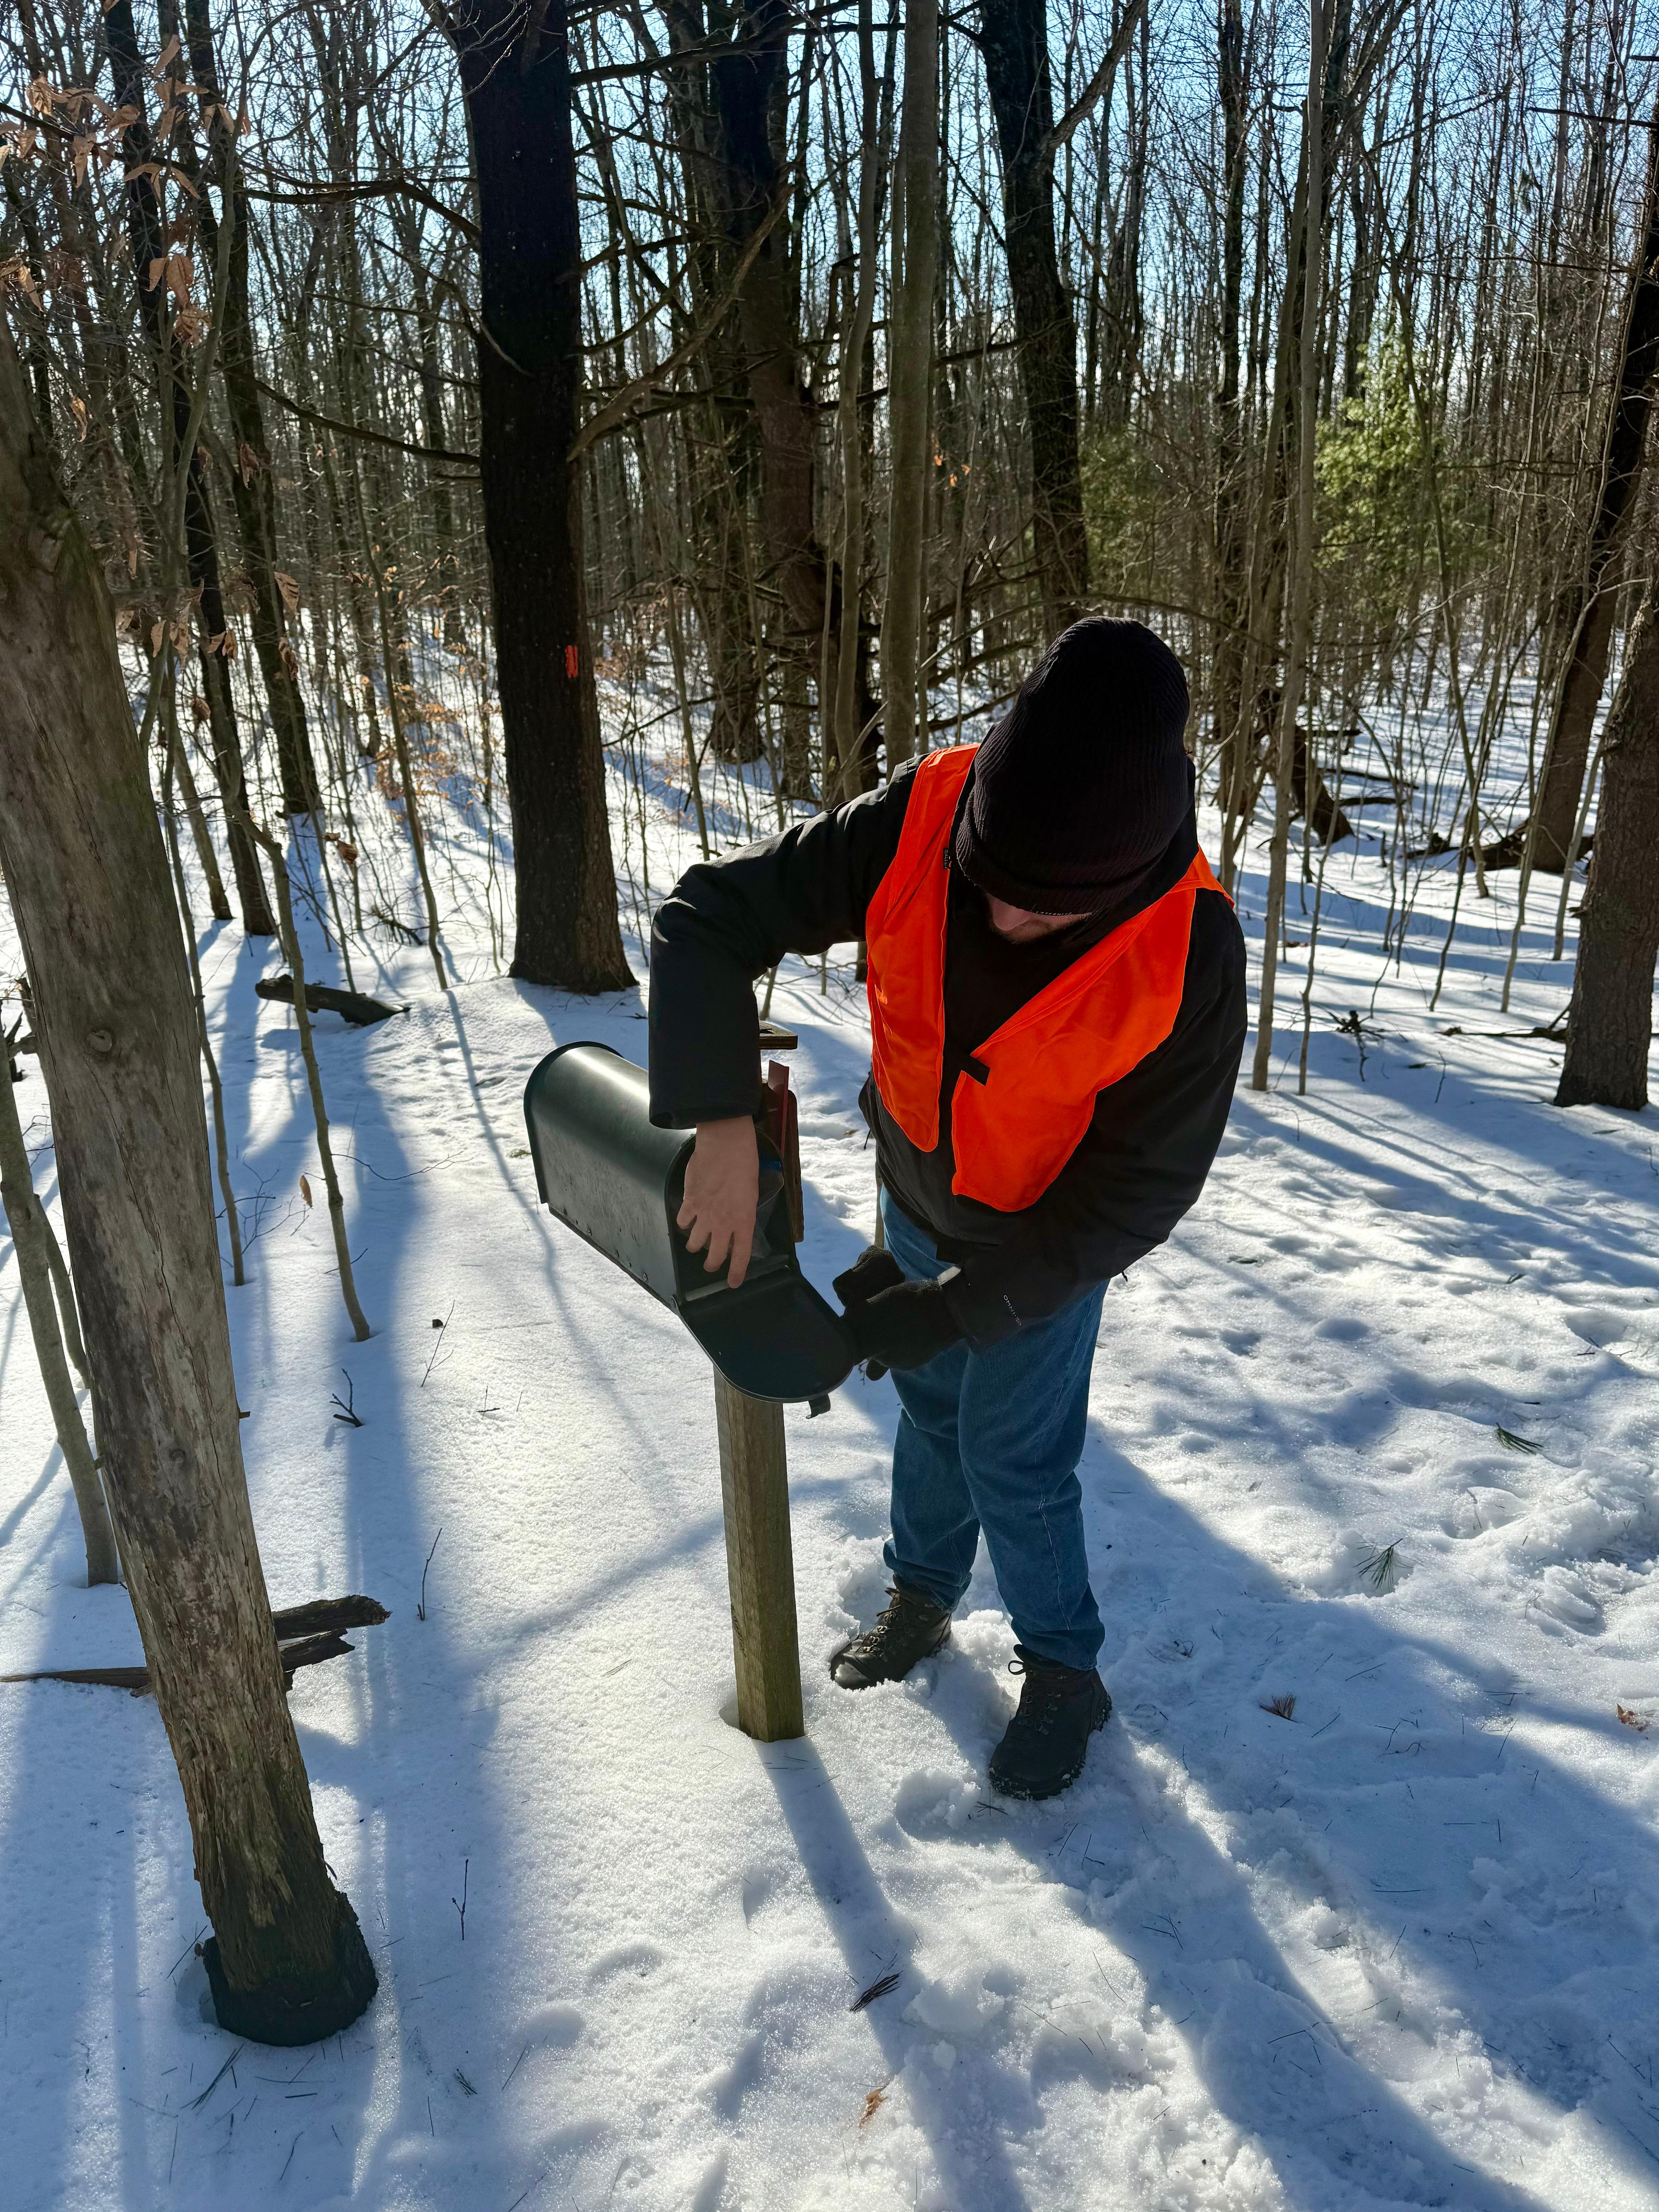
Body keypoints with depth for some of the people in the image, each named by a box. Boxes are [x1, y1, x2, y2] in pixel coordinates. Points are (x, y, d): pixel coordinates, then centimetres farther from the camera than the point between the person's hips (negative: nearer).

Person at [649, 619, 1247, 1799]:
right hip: (919, 1199, 4)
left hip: (1050, 1240, -3)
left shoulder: (1188, 956, -35)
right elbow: (711, 915, -23)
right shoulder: (917, 827, -30)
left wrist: (954, 1304, -27)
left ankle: (1065, 1674, 33)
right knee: (933, 1407, 22)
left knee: (1013, 1459, 6)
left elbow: (1137, 1196, -25)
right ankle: (921, 1600, 48)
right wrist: (723, 1122, -35)